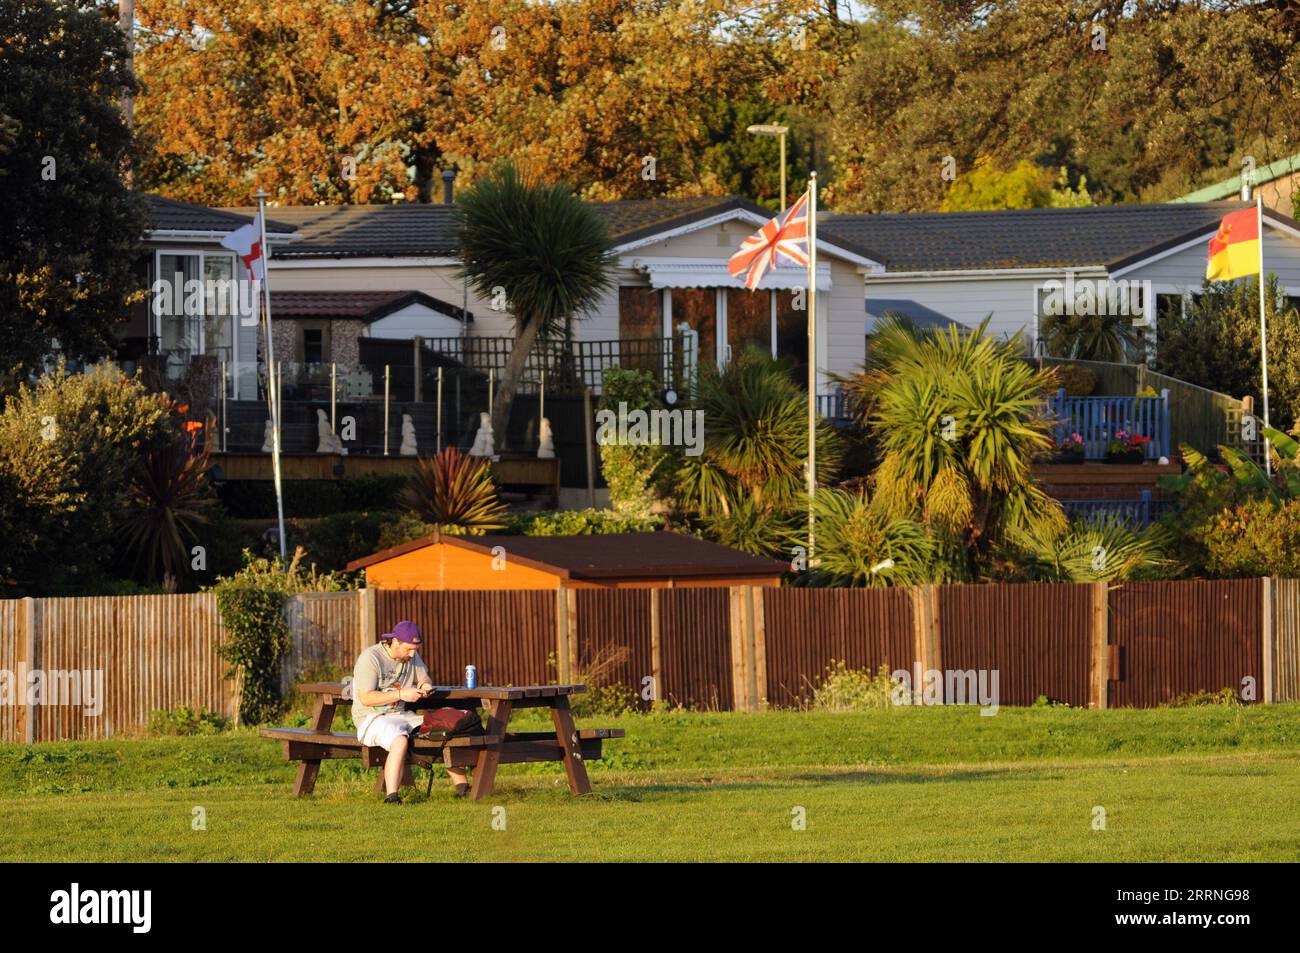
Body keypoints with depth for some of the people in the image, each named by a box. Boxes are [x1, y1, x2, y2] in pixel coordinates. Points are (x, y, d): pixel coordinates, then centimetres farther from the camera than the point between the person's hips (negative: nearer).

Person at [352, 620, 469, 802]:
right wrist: (401, 695, -26)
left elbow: (424, 678, 22)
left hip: (402, 715, 7)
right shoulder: (370, 658, -14)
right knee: (400, 740, -38)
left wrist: (425, 685, -5)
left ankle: (462, 788, 5)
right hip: (372, 718, -7)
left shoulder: (411, 655, 9)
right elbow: (365, 698, -20)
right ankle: (391, 797, -42)